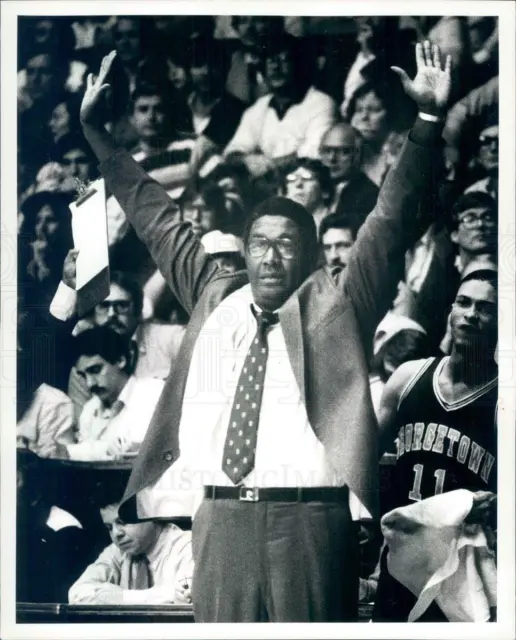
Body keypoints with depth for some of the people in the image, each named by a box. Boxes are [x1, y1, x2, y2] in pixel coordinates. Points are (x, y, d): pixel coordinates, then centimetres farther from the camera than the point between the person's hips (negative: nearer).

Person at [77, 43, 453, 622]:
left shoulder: (335, 304, 8)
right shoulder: (213, 297, 16)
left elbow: (391, 220, 3)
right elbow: (156, 219, 22)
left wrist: (428, 120, -5)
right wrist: (95, 131, 26)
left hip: (309, 514, -3)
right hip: (220, 514, 3)